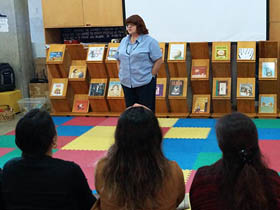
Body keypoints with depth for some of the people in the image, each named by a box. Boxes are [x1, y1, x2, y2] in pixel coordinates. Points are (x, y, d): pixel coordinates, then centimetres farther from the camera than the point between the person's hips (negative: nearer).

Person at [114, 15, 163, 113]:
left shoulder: (149, 41, -6)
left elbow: (158, 60, -9)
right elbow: (118, 59, 19)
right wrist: (121, 73, 9)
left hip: (144, 83, -5)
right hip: (126, 83, 6)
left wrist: (151, 76, -10)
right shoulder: (124, 41, 12)